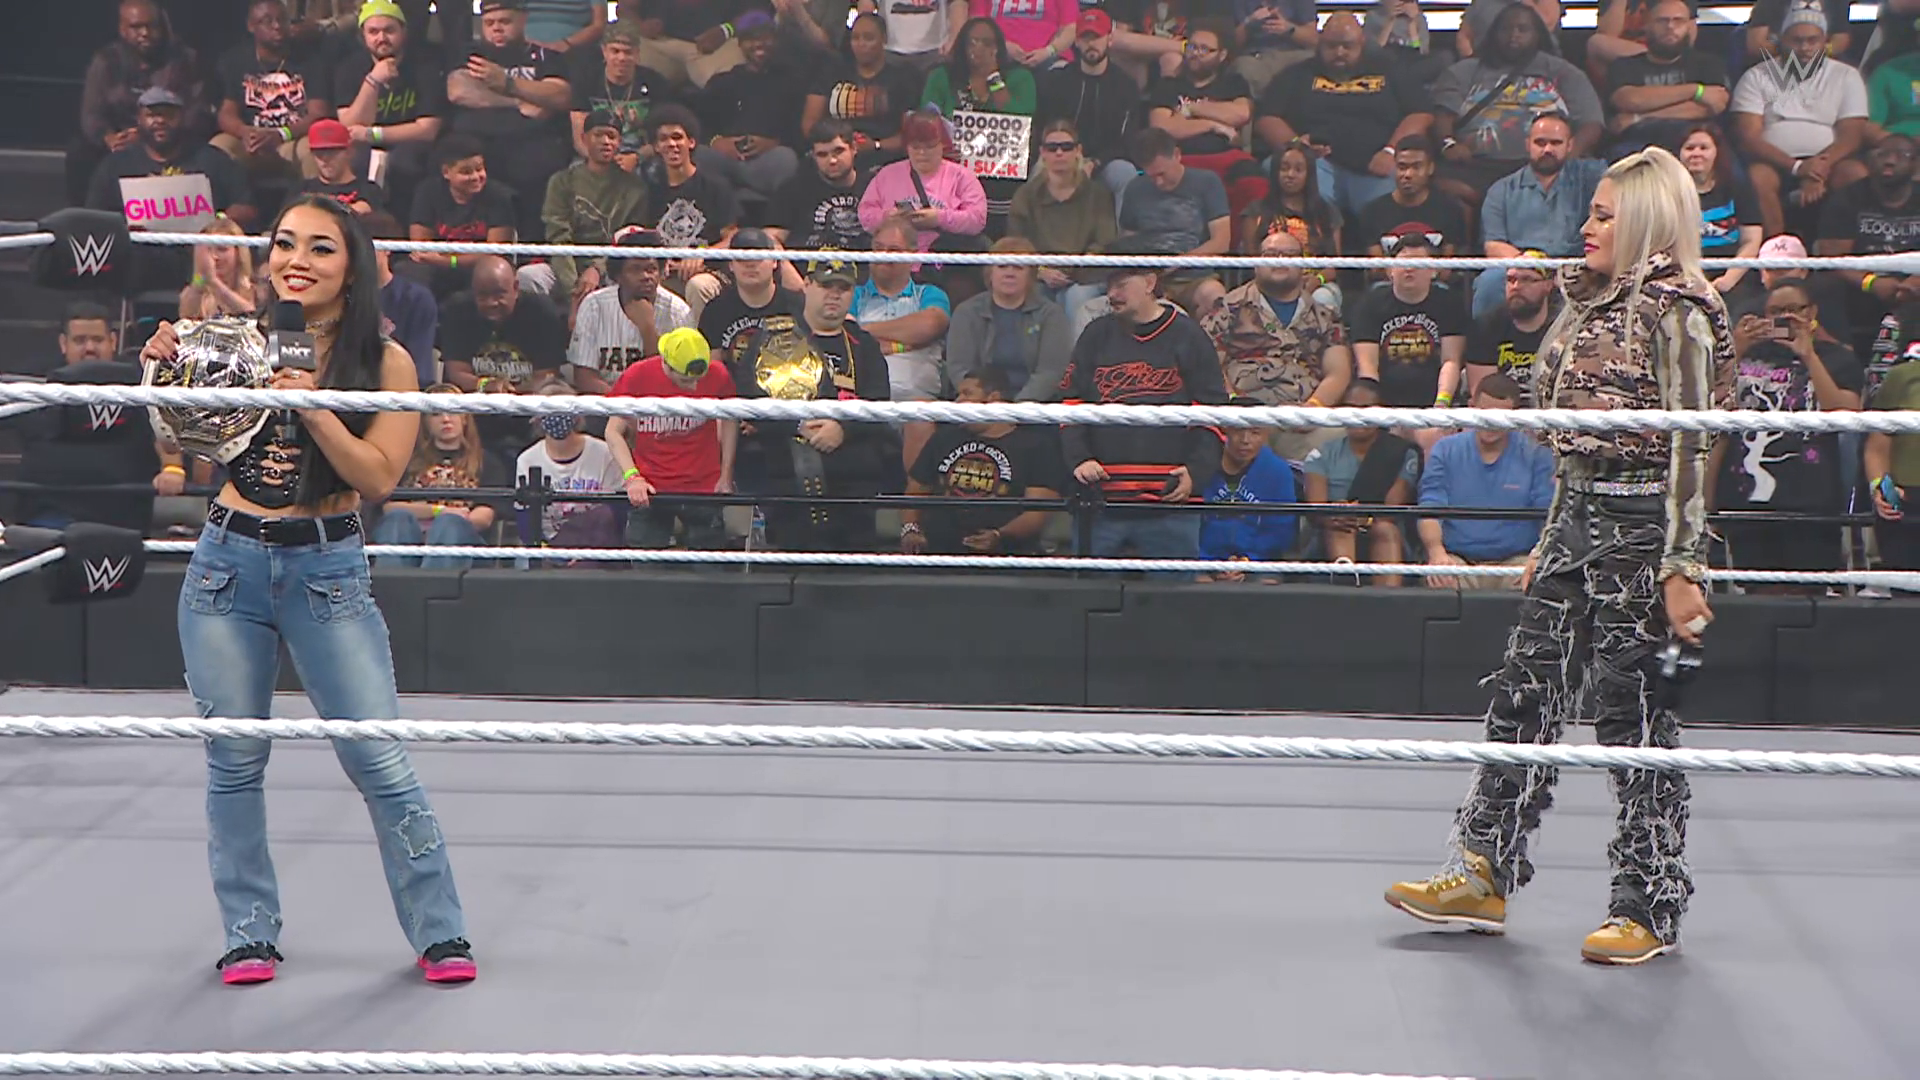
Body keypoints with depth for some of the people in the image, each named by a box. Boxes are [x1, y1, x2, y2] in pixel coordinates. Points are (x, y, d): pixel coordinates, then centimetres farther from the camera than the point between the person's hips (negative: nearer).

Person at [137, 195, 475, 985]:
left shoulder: (384, 363, -3)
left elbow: (379, 478, -12)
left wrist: (314, 407, -24)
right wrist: (163, 373, -14)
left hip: (328, 570, -2)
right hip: (227, 563, 2)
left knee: (380, 760, -2)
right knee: (234, 761, 8)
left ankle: (440, 934, 11)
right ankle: (250, 935, 22)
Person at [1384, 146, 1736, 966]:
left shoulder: (1675, 314, -11)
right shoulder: (1594, 305, 14)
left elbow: (1691, 450, -15)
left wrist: (1682, 569, -19)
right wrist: (1548, 544, 20)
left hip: (1642, 528, -9)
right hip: (1578, 521, 9)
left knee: (1631, 708, -2)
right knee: (1525, 690, 8)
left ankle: (1651, 909, 9)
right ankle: (1485, 876, 17)